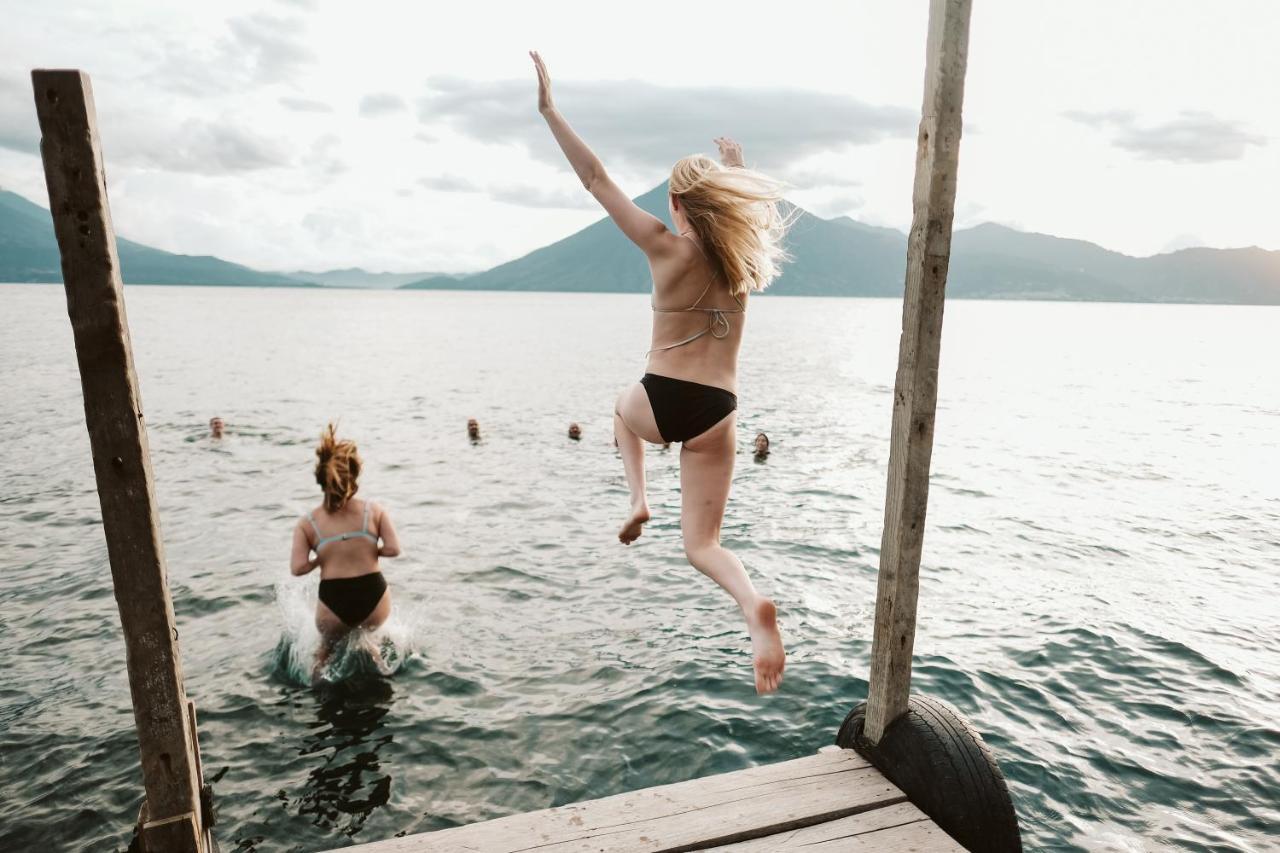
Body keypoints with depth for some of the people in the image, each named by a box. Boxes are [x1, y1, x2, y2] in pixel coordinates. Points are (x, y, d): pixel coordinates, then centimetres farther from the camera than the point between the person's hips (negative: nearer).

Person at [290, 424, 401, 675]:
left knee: (327, 647, 33)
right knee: (369, 628, 37)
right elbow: (394, 549, -9)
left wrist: (319, 560, 10)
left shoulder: (307, 523, -1)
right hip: (374, 598, 0)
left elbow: (298, 568, -9)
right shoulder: (374, 510, -3)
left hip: (333, 604, 1)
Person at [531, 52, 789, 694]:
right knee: (702, 545, 9)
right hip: (716, 416, 2)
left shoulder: (666, 248, -7)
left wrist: (550, 110, 3)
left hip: (660, 405, -2)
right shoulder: (746, 255, 4)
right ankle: (753, 604, -22)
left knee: (624, 410, 39)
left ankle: (638, 501, 21)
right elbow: (760, 208, 29)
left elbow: (596, 180, -3)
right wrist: (737, 171, 44)